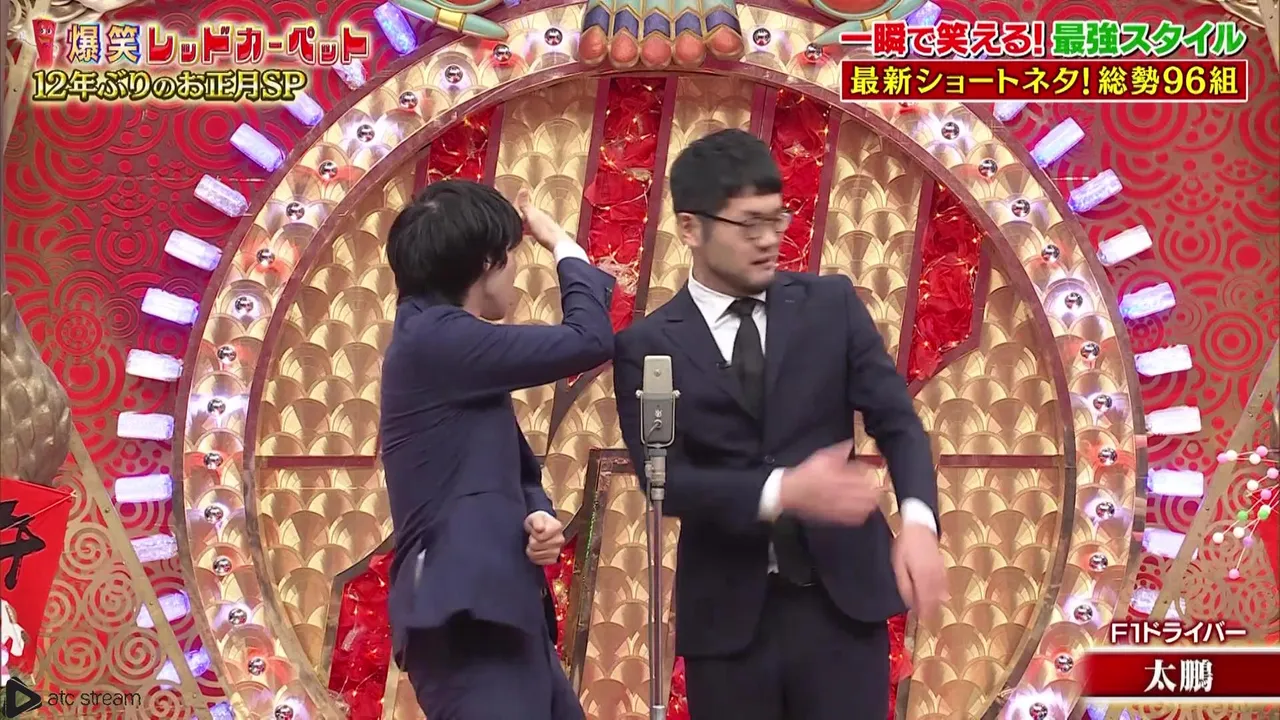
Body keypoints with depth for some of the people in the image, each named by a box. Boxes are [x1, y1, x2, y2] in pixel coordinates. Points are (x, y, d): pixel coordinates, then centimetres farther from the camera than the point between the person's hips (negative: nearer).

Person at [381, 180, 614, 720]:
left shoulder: (446, 345, 19)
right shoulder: (435, 337, -11)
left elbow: (513, 473, 22)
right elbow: (588, 341, -12)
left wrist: (538, 517, -1)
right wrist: (563, 245, 5)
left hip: (499, 616, 10)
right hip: (465, 621, -10)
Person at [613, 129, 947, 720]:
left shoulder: (831, 304, 4)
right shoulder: (647, 345, -1)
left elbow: (896, 421, 0)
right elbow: (665, 477, -10)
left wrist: (917, 520, -20)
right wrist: (783, 492, -25)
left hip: (842, 598, 1)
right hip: (728, 614, -1)